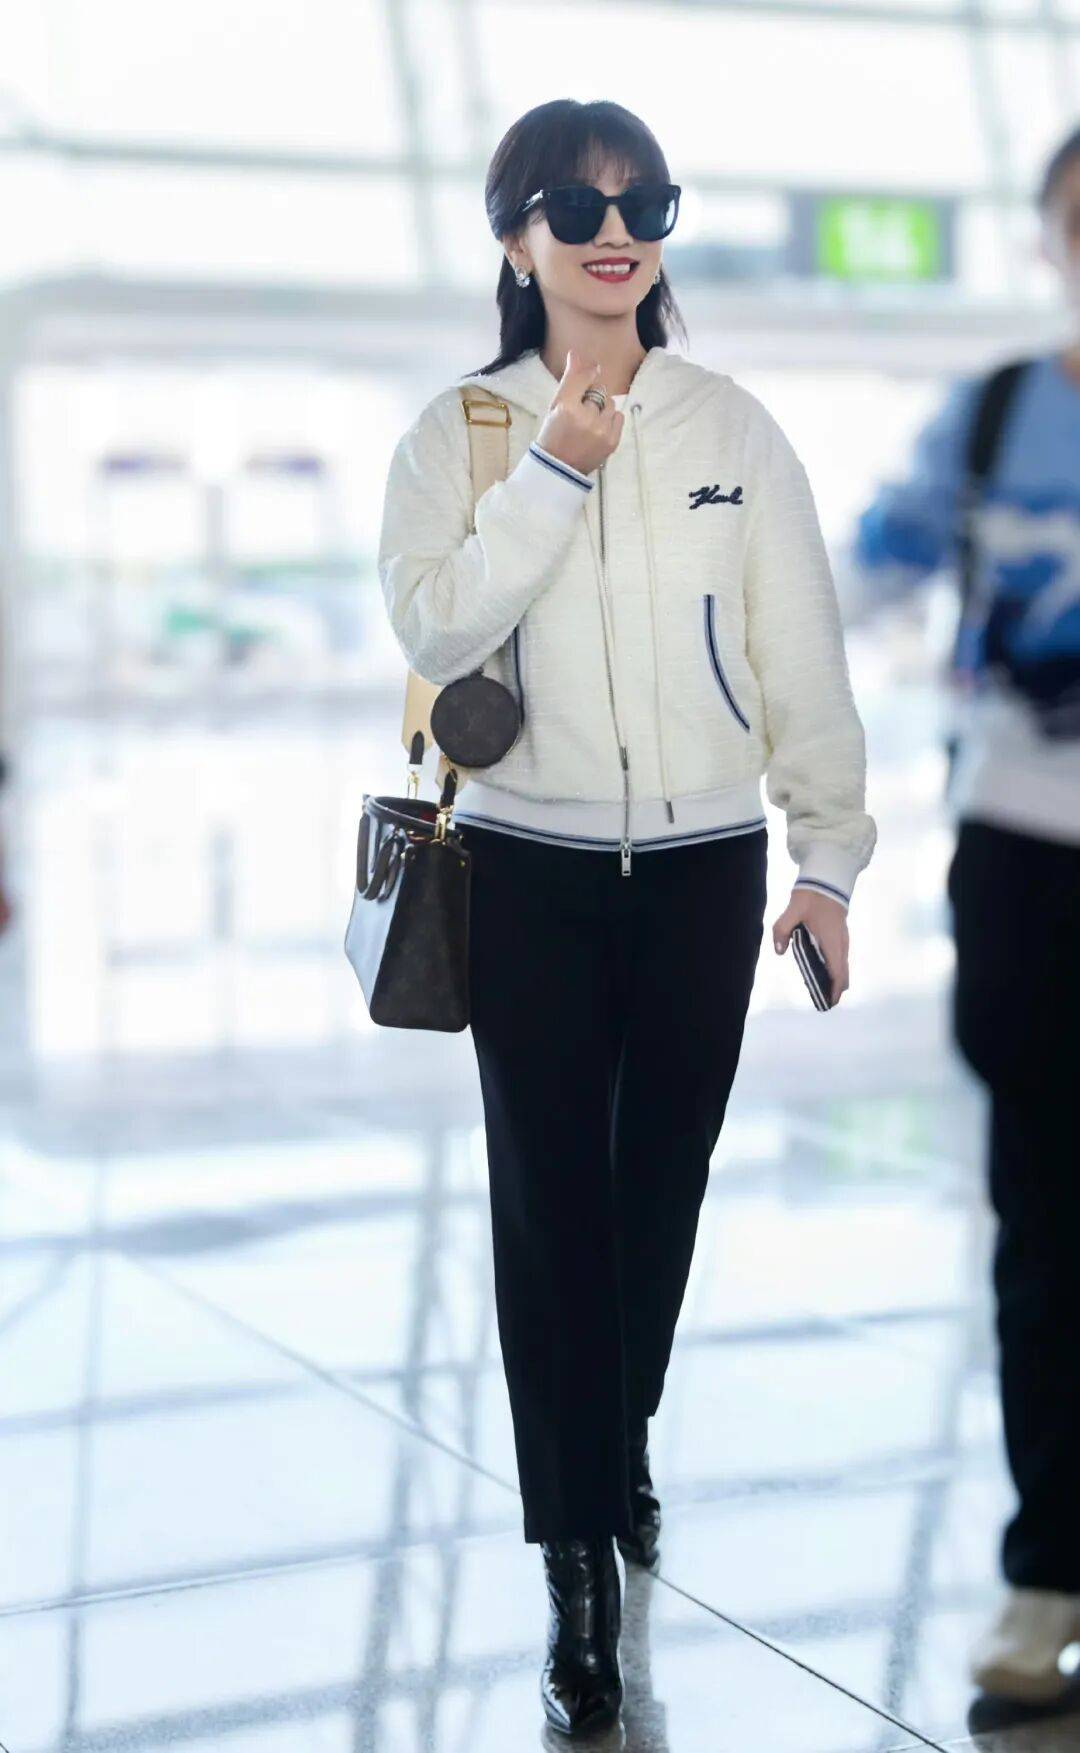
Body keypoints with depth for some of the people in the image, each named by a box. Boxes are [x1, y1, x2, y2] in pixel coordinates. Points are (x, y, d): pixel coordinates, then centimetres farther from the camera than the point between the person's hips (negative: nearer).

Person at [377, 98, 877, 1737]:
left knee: (663, 1185, 12)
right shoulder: (459, 431, 0)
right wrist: (554, 478, -21)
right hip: (531, 869, -1)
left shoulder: (732, 427, 2)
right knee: (550, 1202, -2)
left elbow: (803, 657, 2)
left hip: (703, 865, 1)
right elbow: (431, 627, -13)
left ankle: (625, 1437, 38)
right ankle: (581, 1564, 5)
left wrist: (832, 856, 0)